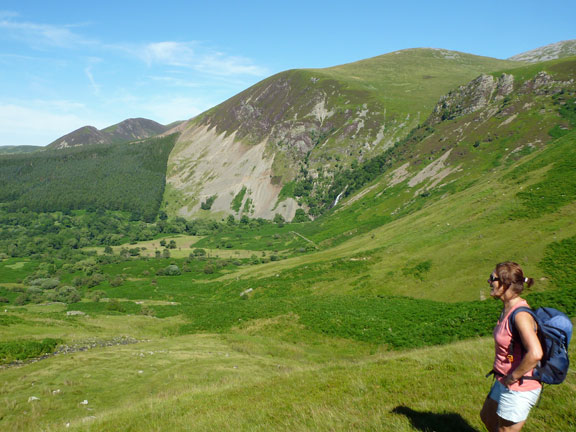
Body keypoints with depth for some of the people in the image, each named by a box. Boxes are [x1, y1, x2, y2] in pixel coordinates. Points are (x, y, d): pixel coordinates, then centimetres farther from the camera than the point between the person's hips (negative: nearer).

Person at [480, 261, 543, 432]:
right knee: (487, 417, 26)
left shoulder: (520, 314, -27)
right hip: (503, 382, 9)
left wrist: (513, 377, -25)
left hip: (519, 389, -9)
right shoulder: (508, 308, 2)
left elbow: (535, 354, -38)